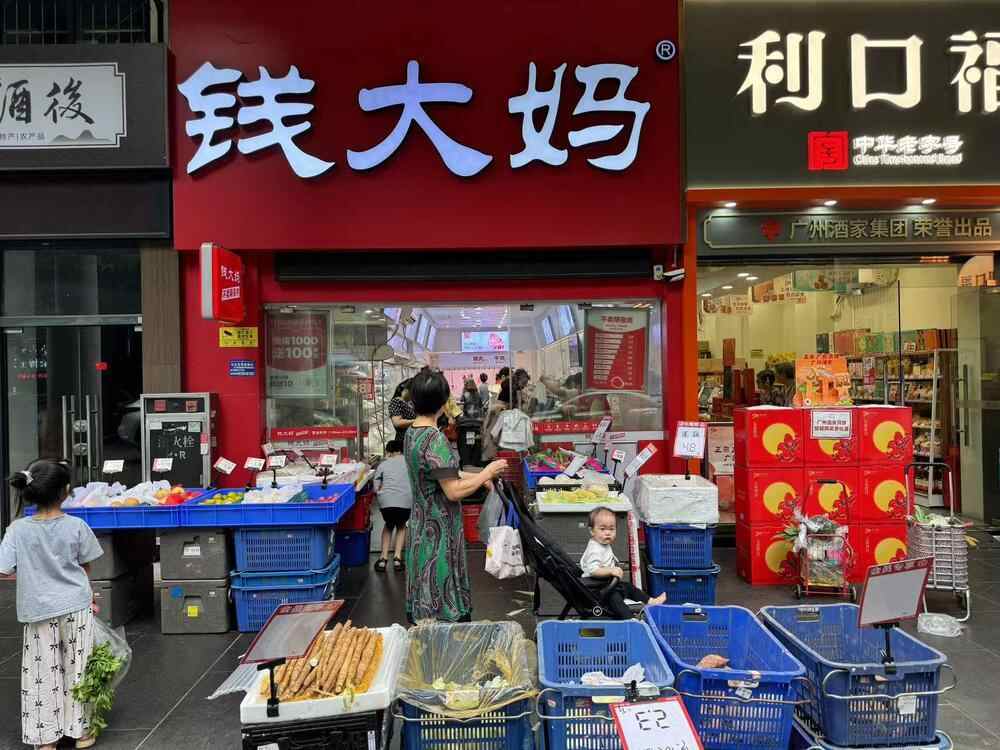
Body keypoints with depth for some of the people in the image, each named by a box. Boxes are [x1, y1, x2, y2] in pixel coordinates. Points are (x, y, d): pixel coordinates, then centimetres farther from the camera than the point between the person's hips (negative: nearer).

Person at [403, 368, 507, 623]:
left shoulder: (412, 432, 4)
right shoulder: (435, 439, -23)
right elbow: (454, 491, -22)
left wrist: (477, 476, 12)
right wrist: (487, 473, -9)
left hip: (421, 525, 9)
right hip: (439, 531, -9)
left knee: (426, 607, 18)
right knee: (444, 606, 4)